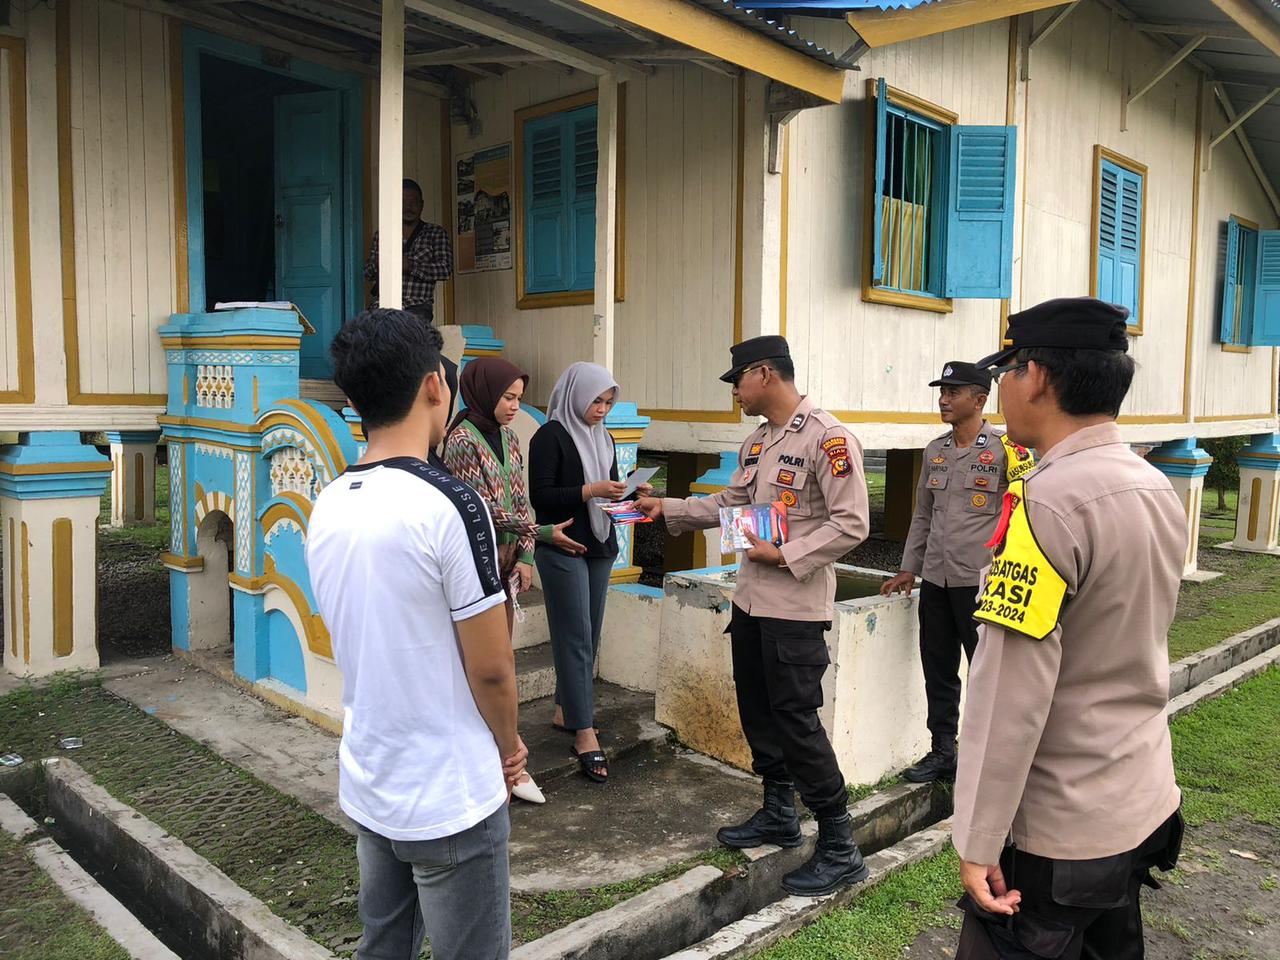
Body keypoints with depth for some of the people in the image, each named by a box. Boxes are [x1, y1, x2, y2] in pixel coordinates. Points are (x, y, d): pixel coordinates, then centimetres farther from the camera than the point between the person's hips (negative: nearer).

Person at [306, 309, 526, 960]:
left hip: (365, 785, 7)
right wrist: (508, 749, 3)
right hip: (450, 801, -7)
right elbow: (491, 669, -18)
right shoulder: (449, 505, -22)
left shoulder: (326, 508, 0)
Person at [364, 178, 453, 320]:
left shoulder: (436, 233, 12)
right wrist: (378, 265, -2)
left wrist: (411, 266, -12)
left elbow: (446, 270, 0)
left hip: (417, 306, -2)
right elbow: (366, 273, 22)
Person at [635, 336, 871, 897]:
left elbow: (851, 523, -18)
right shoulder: (757, 443, 12)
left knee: (796, 719, -4)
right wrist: (667, 508, 13)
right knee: (757, 710, 16)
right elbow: (730, 505, 18)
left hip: (796, 605, -9)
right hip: (751, 598, 9)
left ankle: (840, 849, 10)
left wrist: (785, 556, -19)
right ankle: (779, 815, 35)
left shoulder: (827, 438, -15)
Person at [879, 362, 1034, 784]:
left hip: (982, 580, -6)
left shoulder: (1006, 449, -7)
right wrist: (909, 569, 16)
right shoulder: (935, 450, 11)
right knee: (938, 671, 13)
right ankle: (942, 752, 27)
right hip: (935, 579, 6)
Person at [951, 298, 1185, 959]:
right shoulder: (1159, 489, 3)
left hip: (1057, 835, -8)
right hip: (1146, 809, 8)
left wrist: (979, 842, -19)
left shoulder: (1046, 502, -24)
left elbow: (1012, 695, -25)